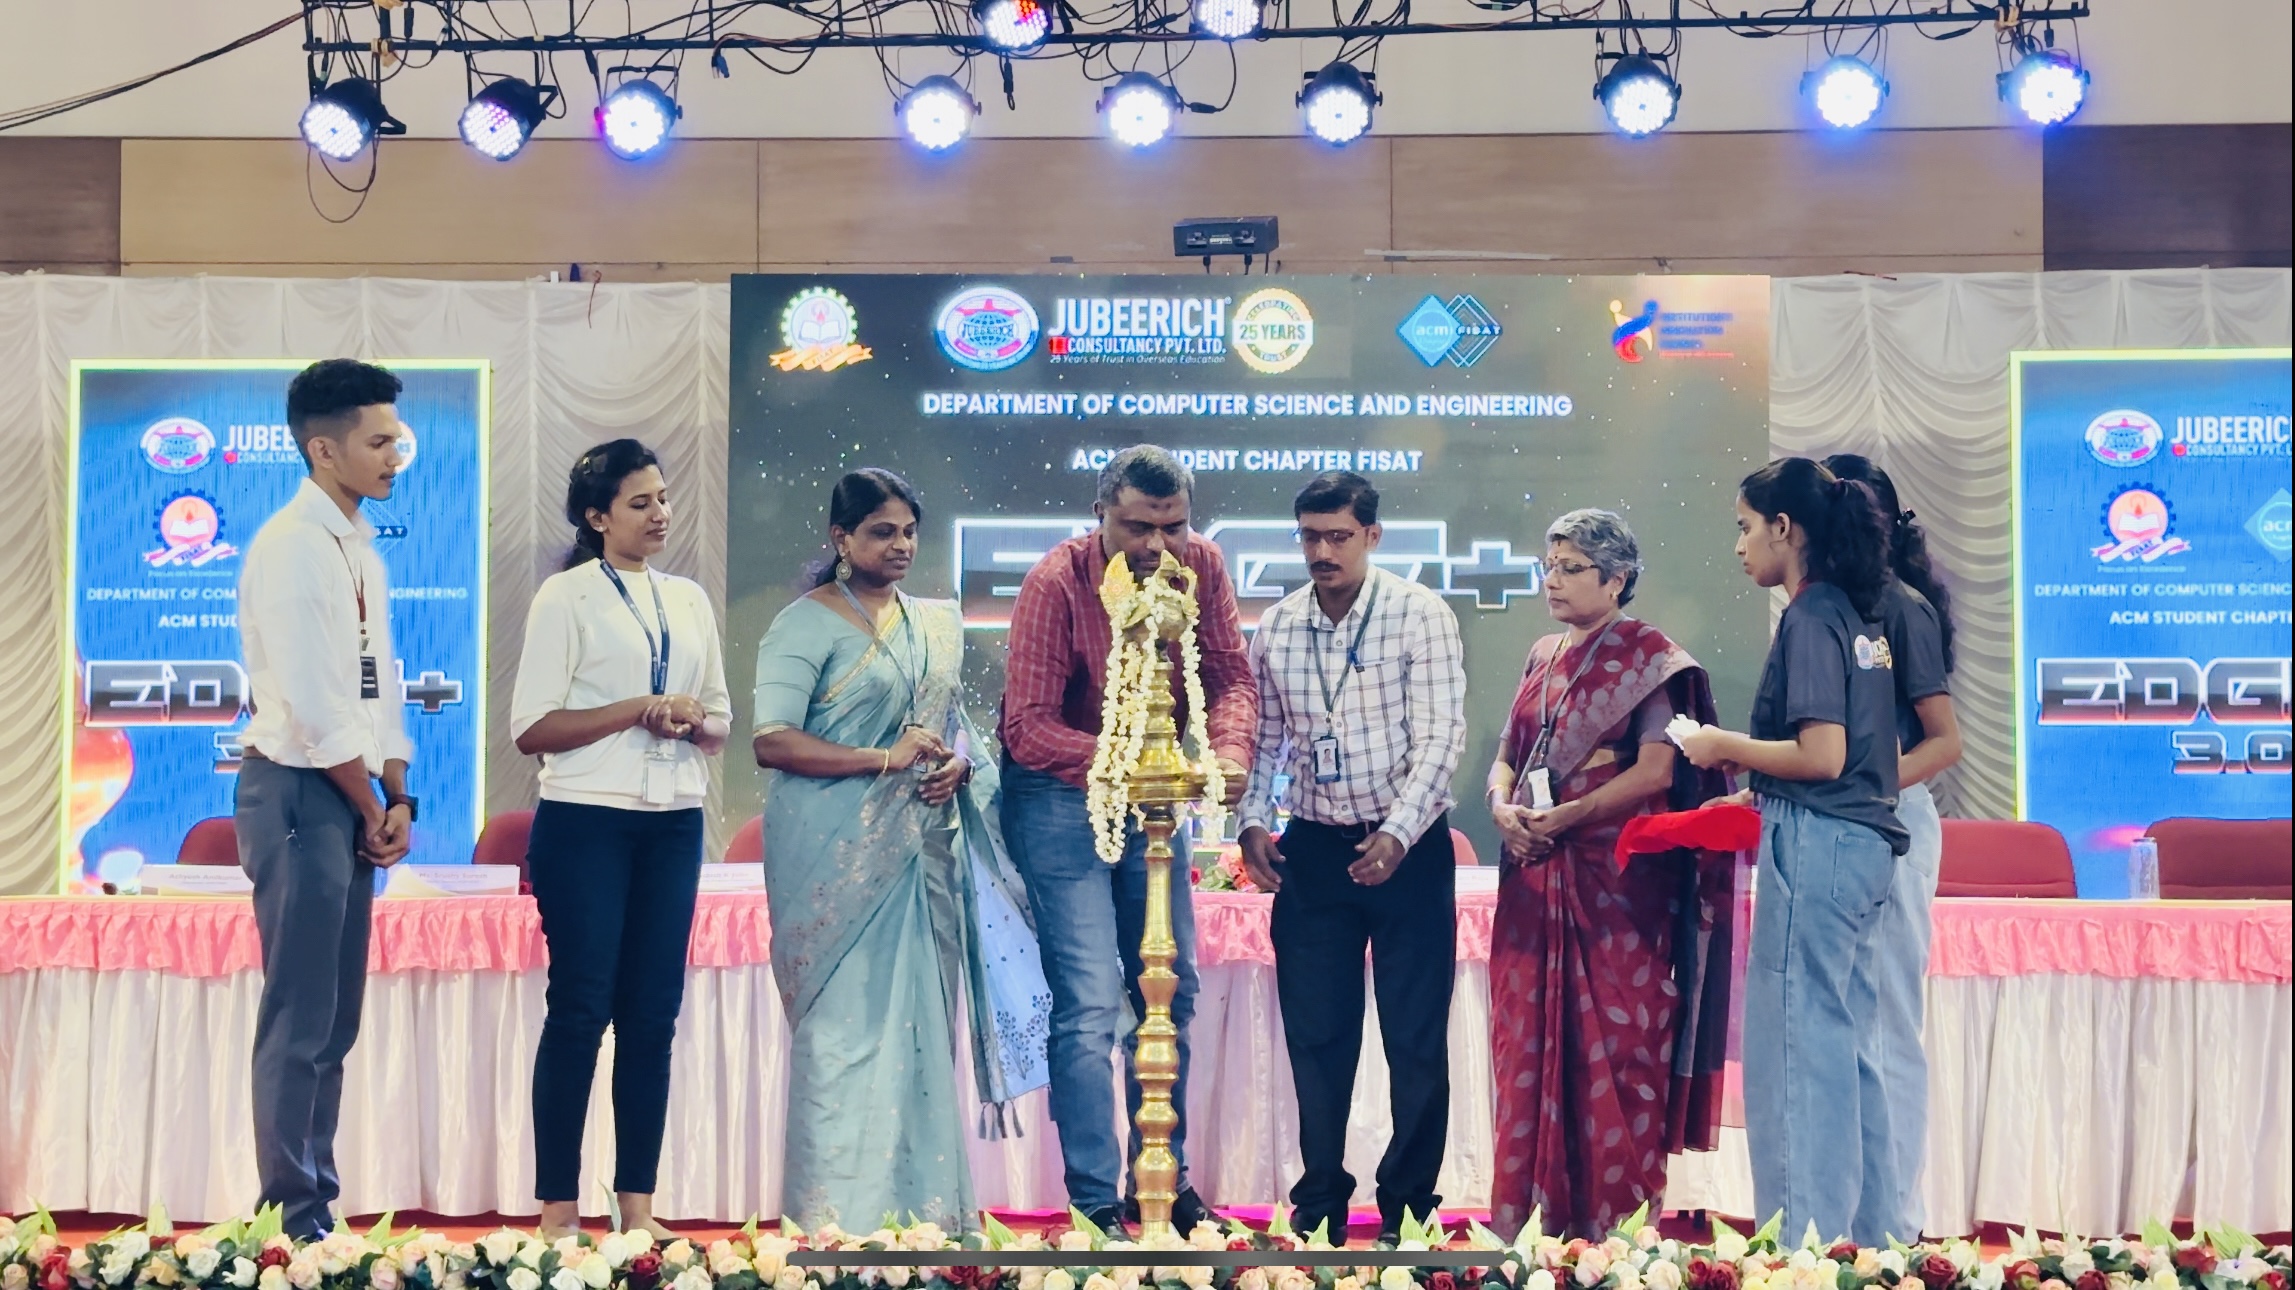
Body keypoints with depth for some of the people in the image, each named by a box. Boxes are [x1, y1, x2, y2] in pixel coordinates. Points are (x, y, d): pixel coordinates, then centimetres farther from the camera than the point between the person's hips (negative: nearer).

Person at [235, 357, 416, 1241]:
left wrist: (397, 801, 6)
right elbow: (312, 709, -19)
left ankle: (321, 1203, 21)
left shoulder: (362, 547, 12)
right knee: (299, 1019, -3)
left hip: (351, 801, 9)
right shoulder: (290, 547, -16)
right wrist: (375, 810, -9)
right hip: (299, 796, -9)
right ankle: (293, 1218, 5)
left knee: (337, 1019, 13)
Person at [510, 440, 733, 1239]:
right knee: (580, 1009, -4)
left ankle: (638, 1204, 10)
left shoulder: (689, 600, 14)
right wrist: (640, 709, -16)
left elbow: (721, 724, 18)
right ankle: (558, 1209, 3)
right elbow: (532, 728, -8)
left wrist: (694, 722, -5)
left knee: (654, 1013, 5)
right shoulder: (566, 597, -1)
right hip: (587, 822, -5)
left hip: (673, 825, 5)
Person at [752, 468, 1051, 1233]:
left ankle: (923, 1205, 13)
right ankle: (840, 1213, 2)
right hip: (840, 855, -6)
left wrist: (957, 761, -2)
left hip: (922, 851, 6)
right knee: (847, 1026, -5)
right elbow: (772, 741, -15)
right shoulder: (808, 624, -6)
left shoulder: (935, 625, 15)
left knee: (922, 1022, 6)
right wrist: (885, 759, -20)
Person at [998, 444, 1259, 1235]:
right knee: (1089, 1002, -11)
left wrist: (1228, 750, -28)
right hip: (1060, 799, -6)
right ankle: (1095, 1203, -2)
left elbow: (1231, 678, -7)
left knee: (1172, 992, 13)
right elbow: (1028, 727, -26)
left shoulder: (1201, 567, -8)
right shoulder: (1055, 584, -22)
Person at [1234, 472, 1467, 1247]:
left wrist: (1397, 834, -23)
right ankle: (1320, 1202, 21)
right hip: (1312, 853, 4)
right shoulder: (1276, 630, 4)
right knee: (1315, 1035, 8)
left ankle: (1408, 1204, 15)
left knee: (1416, 1038, 2)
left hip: (1407, 850, -3)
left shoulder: (1419, 616, -9)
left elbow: (1441, 736, -13)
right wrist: (1252, 821, -3)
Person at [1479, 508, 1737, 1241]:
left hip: (1617, 876, -6)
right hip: (1536, 877, 6)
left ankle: (1617, 1224, 2)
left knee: (1613, 1041, -4)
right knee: (1530, 1039, 4)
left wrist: (1564, 816, -15)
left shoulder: (1647, 658, -3)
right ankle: (1536, 1213, 10)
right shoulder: (1542, 659, 16)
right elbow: (1506, 757, 18)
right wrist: (1503, 808, -4)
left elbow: (1658, 770, -13)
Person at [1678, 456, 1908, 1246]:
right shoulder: (1857, 615, 15)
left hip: (1816, 847, -10)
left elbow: (1821, 757, -20)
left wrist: (1726, 747, -7)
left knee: (1798, 1053, -4)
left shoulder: (1809, 619, -13)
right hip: (1863, 845, 10)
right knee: (1850, 1051, 14)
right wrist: (1750, 776, 15)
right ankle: (1875, 1236, 20)